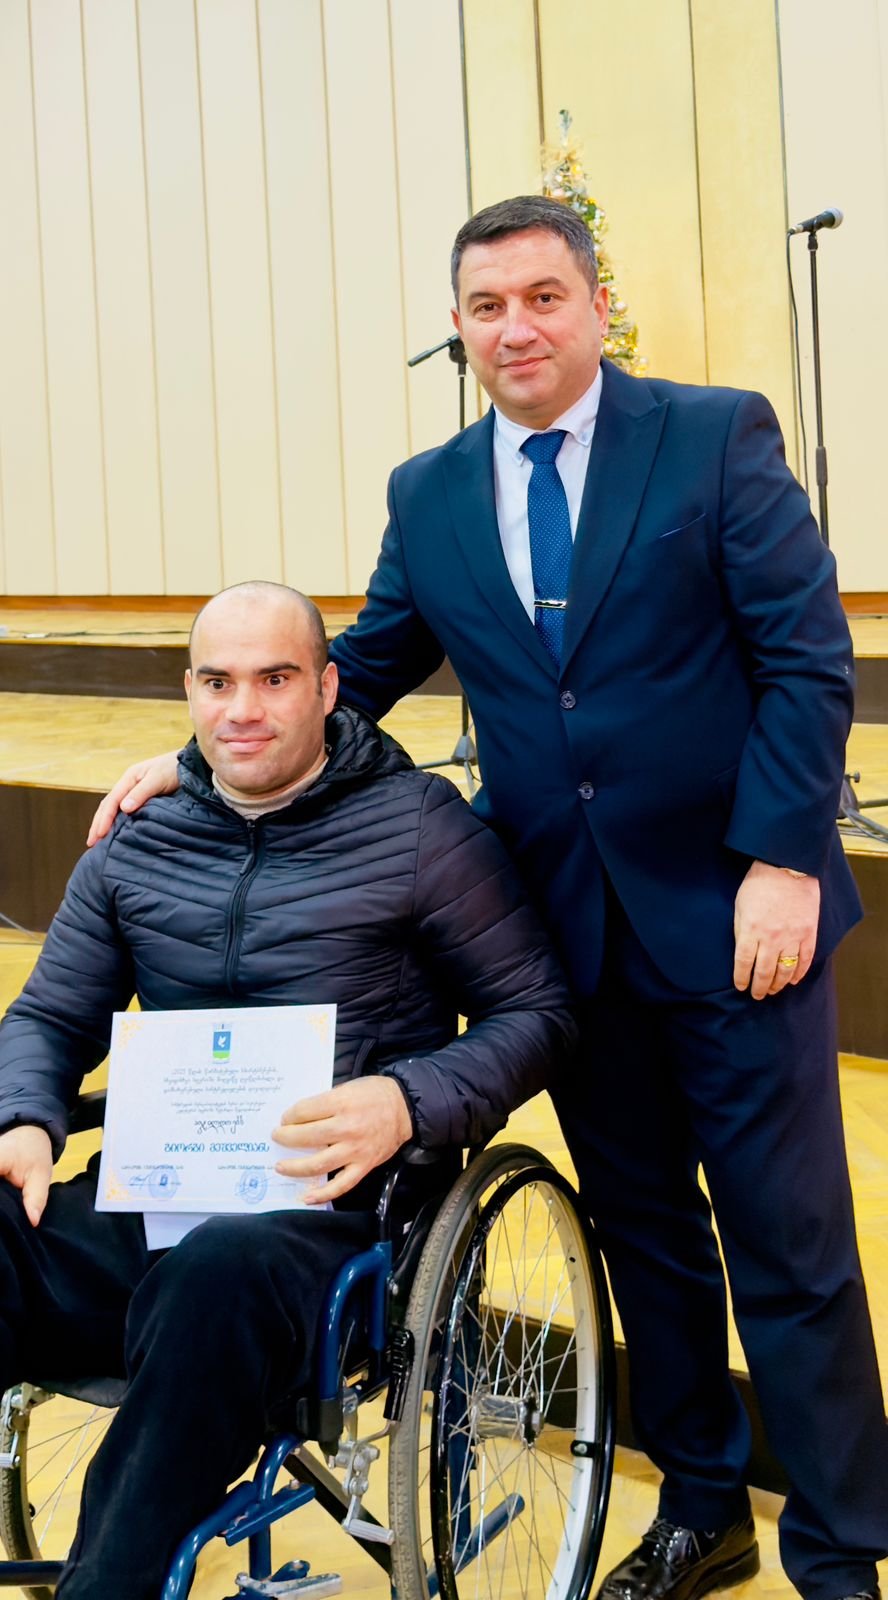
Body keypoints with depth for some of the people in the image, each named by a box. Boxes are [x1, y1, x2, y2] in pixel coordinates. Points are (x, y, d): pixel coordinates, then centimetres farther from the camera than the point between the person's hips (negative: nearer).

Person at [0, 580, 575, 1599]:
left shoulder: (420, 828, 4)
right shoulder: (135, 846, 17)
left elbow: (536, 1013, 2)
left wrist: (408, 1102, -17)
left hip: (330, 1208, -4)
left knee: (216, 1280, -40)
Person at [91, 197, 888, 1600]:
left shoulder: (717, 437, -6)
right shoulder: (429, 496, 6)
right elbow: (362, 669, 15)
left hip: (731, 916, -4)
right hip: (570, 936, 4)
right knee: (641, 1231, 17)